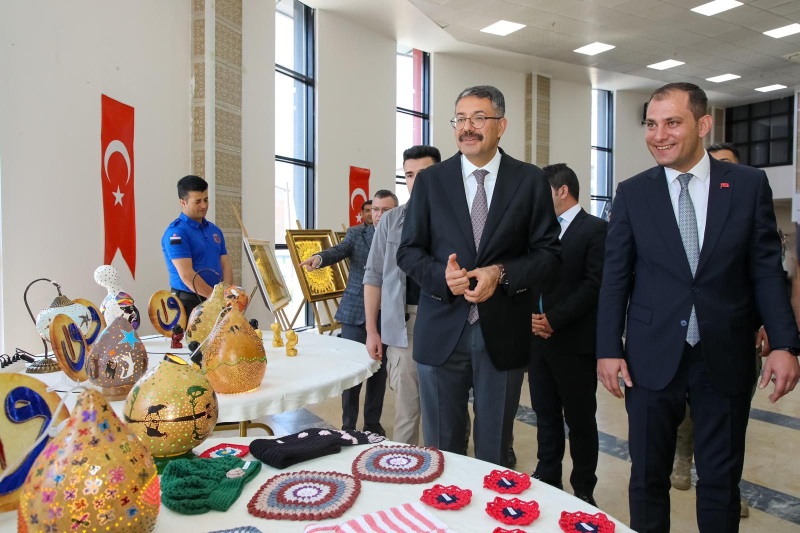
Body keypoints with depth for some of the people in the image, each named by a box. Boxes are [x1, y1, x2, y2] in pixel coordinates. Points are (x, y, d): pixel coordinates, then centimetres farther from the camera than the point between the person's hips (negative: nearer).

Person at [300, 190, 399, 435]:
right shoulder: (356, 232, 3)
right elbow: (339, 250, -15)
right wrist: (319, 257, -35)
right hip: (355, 312, -1)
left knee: (379, 370, 10)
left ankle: (372, 423, 26)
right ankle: (348, 424, 19)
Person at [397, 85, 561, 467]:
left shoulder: (530, 180, 2)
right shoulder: (430, 180, 5)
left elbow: (548, 255, 0)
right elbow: (408, 251, 4)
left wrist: (501, 274, -17)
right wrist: (441, 275, -16)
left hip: (503, 334, 0)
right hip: (441, 334, 1)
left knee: (495, 452, 15)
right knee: (441, 450, 13)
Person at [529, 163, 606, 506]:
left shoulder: (595, 229, -6)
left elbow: (594, 284, -14)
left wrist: (554, 319, -16)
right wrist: (531, 314, -5)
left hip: (574, 341, -6)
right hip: (539, 339, 6)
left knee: (580, 420, 7)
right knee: (545, 416, 14)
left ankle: (583, 490, 23)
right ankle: (547, 480, 28)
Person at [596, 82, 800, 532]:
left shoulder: (750, 184, 2)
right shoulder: (632, 193, 2)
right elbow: (615, 277, 1)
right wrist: (608, 349, -4)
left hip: (726, 358, 0)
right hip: (652, 358, 0)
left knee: (721, 479, 13)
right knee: (648, 476, 10)